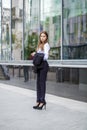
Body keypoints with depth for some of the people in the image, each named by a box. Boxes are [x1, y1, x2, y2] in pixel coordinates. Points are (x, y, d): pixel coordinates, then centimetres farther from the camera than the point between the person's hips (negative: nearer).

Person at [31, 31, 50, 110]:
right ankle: (38, 101, 16)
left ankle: (42, 101, 0)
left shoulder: (46, 45, -7)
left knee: (42, 82, -6)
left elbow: (46, 57, -15)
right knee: (38, 82, 9)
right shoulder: (40, 45, 18)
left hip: (44, 65, -8)